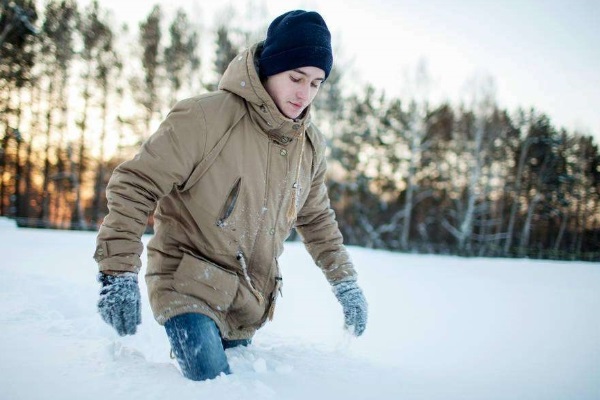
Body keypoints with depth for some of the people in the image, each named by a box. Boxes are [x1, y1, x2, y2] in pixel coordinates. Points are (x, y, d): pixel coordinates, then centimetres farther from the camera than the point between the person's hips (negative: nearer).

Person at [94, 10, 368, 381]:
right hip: (189, 287, -6)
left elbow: (317, 219, 18)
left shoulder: (312, 146, 3)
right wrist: (120, 272, -22)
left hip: (248, 304, 6)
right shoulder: (206, 117, -18)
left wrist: (345, 282, 15)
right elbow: (135, 185, -16)